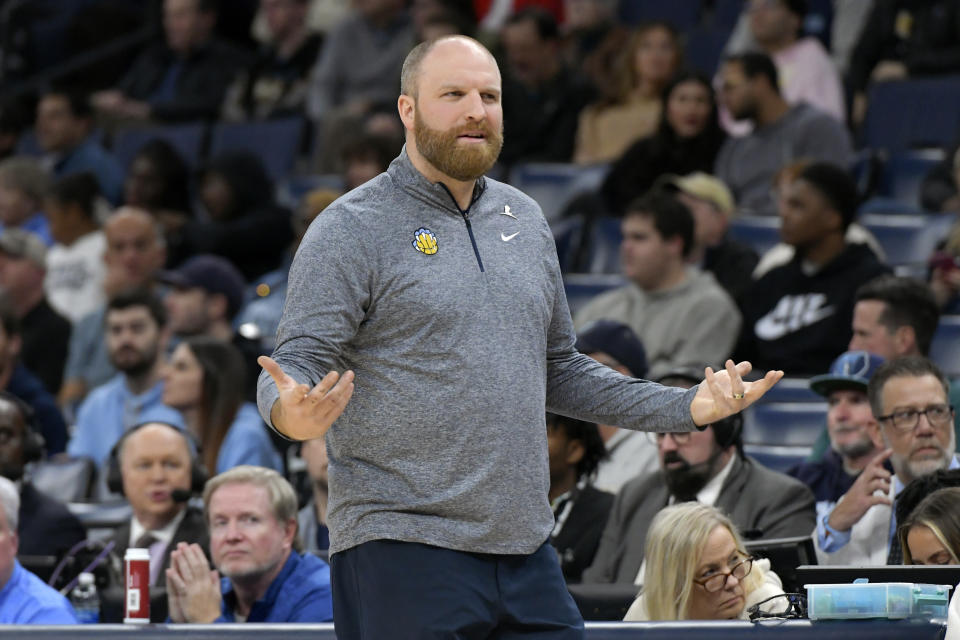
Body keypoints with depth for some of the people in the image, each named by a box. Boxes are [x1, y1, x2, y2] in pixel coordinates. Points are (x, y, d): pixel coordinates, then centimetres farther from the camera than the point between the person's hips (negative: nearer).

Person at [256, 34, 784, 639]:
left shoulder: (524, 219, 16)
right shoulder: (351, 231, -4)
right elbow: (297, 364, -9)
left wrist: (687, 408, 15)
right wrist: (295, 413, -33)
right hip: (403, 553, -6)